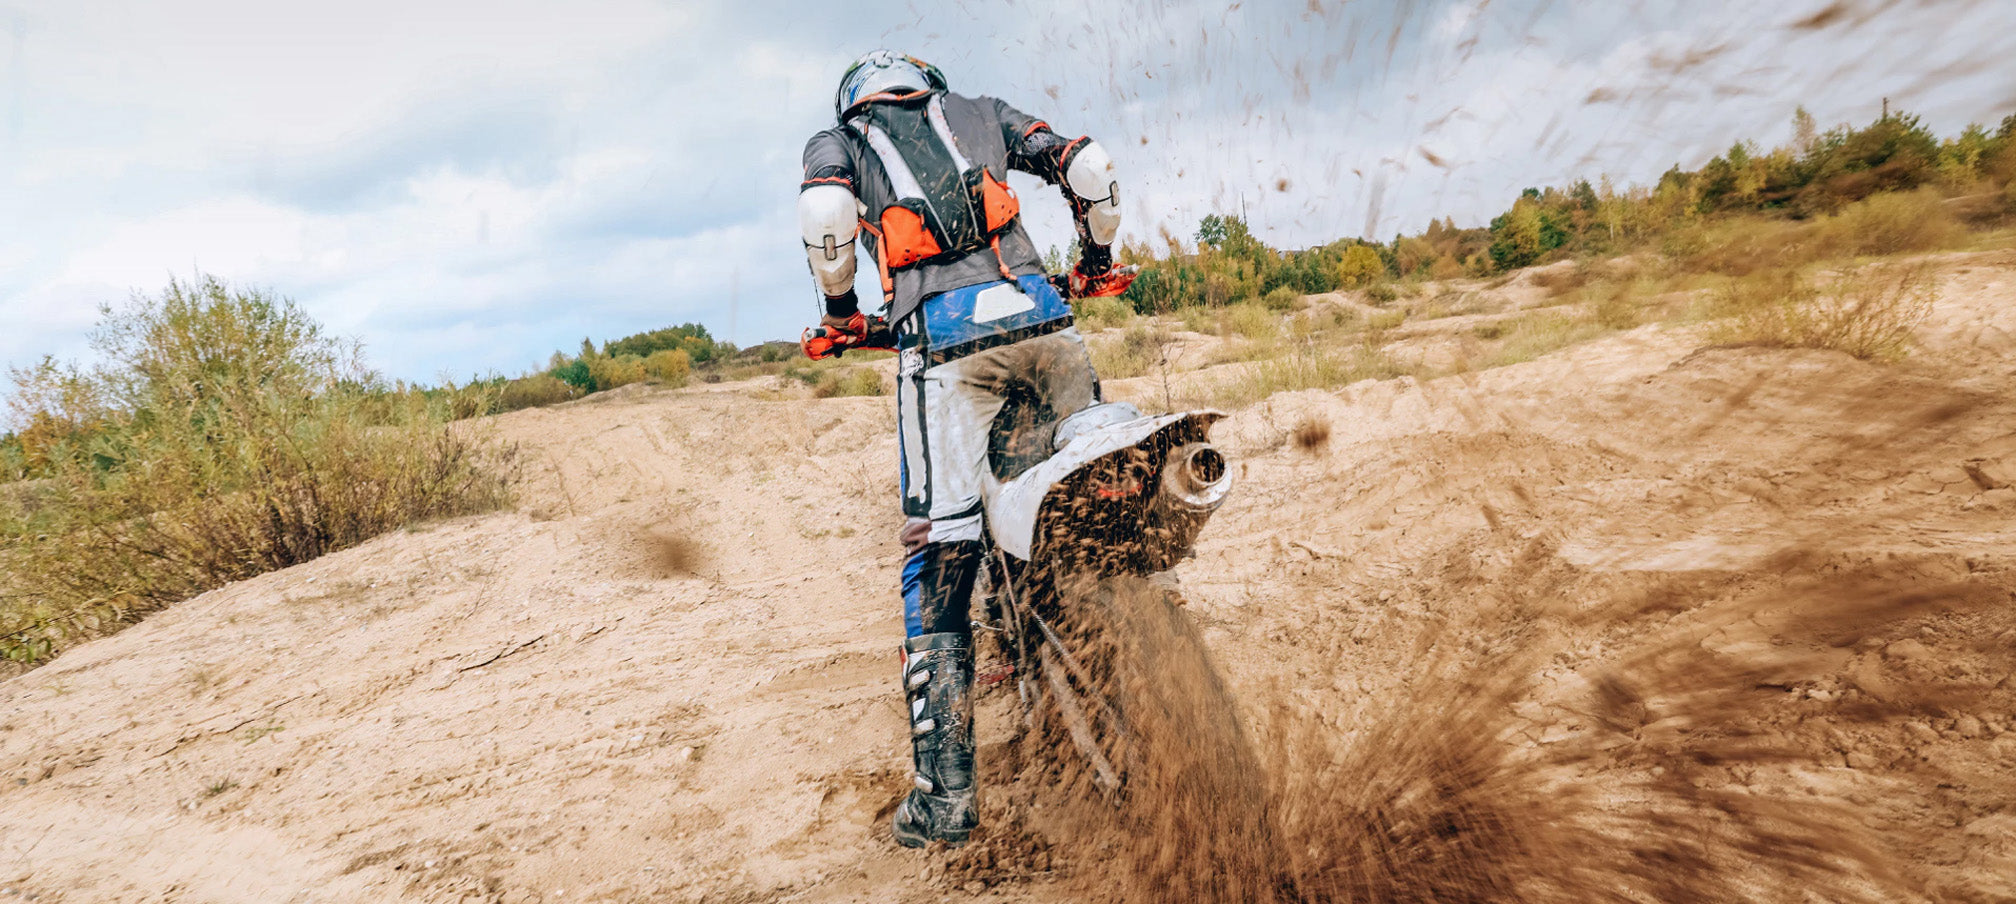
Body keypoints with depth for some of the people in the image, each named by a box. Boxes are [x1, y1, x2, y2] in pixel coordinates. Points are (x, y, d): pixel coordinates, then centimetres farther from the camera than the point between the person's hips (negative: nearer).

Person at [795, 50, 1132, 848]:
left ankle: (946, 793, -1)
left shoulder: (835, 140, 22)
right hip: (1039, 313, 3)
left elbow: (825, 216, -2)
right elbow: (1087, 166, 16)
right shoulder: (978, 112, 28)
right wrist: (1096, 262, 30)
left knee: (936, 567, -1)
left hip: (940, 335, -2)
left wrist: (841, 315, 13)